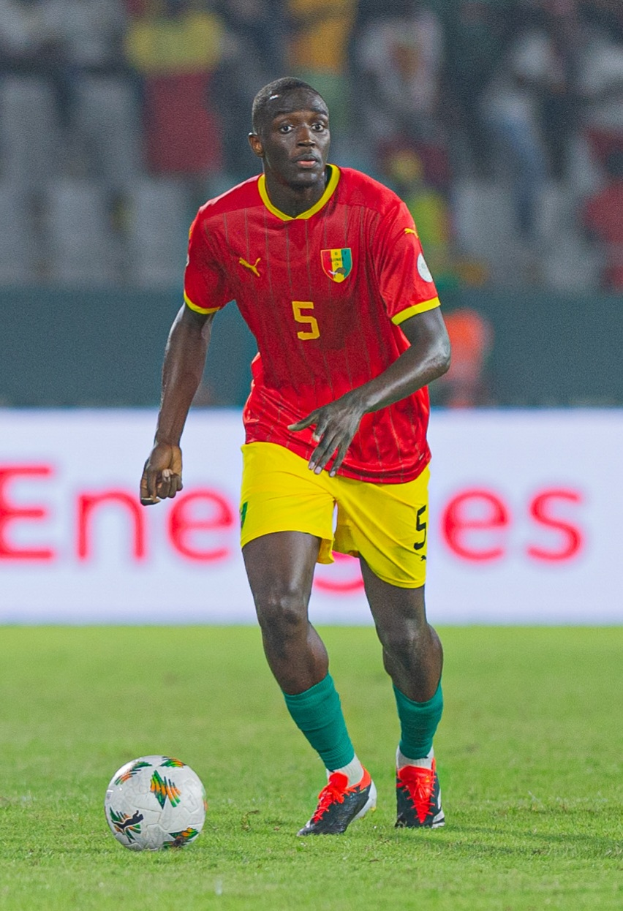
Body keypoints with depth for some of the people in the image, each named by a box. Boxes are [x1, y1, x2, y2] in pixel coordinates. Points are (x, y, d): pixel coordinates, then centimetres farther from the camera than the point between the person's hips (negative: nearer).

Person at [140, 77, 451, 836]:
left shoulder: (376, 213, -20)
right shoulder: (221, 225, -10)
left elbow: (434, 349, -25)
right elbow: (193, 322, 11)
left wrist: (357, 404, -42)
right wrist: (168, 439, 6)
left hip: (383, 442, -1)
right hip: (281, 431, 2)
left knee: (402, 632, 7)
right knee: (280, 610, -18)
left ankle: (417, 762, 40)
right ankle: (344, 775, 4)